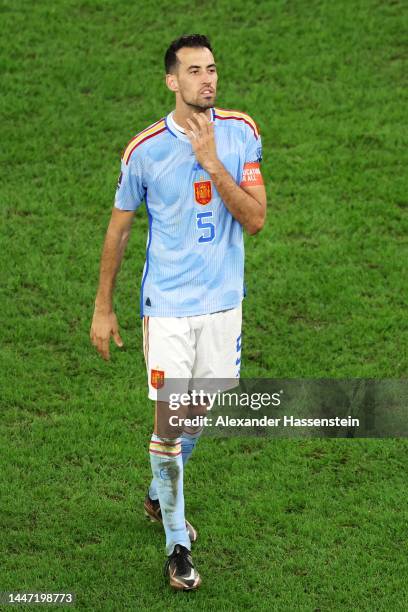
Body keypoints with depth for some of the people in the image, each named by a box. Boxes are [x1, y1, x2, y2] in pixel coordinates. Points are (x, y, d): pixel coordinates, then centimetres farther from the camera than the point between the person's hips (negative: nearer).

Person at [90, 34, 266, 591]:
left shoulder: (240, 133, -5)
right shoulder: (146, 149, -11)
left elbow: (255, 219, -12)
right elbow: (119, 229, 1)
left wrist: (211, 161, -23)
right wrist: (103, 307, 4)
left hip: (222, 299, 3)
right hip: (168, 304, -3)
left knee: (197, 412, 17)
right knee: (170, 419, -4)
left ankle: (160, 496, 43)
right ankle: (177, 544, 8)